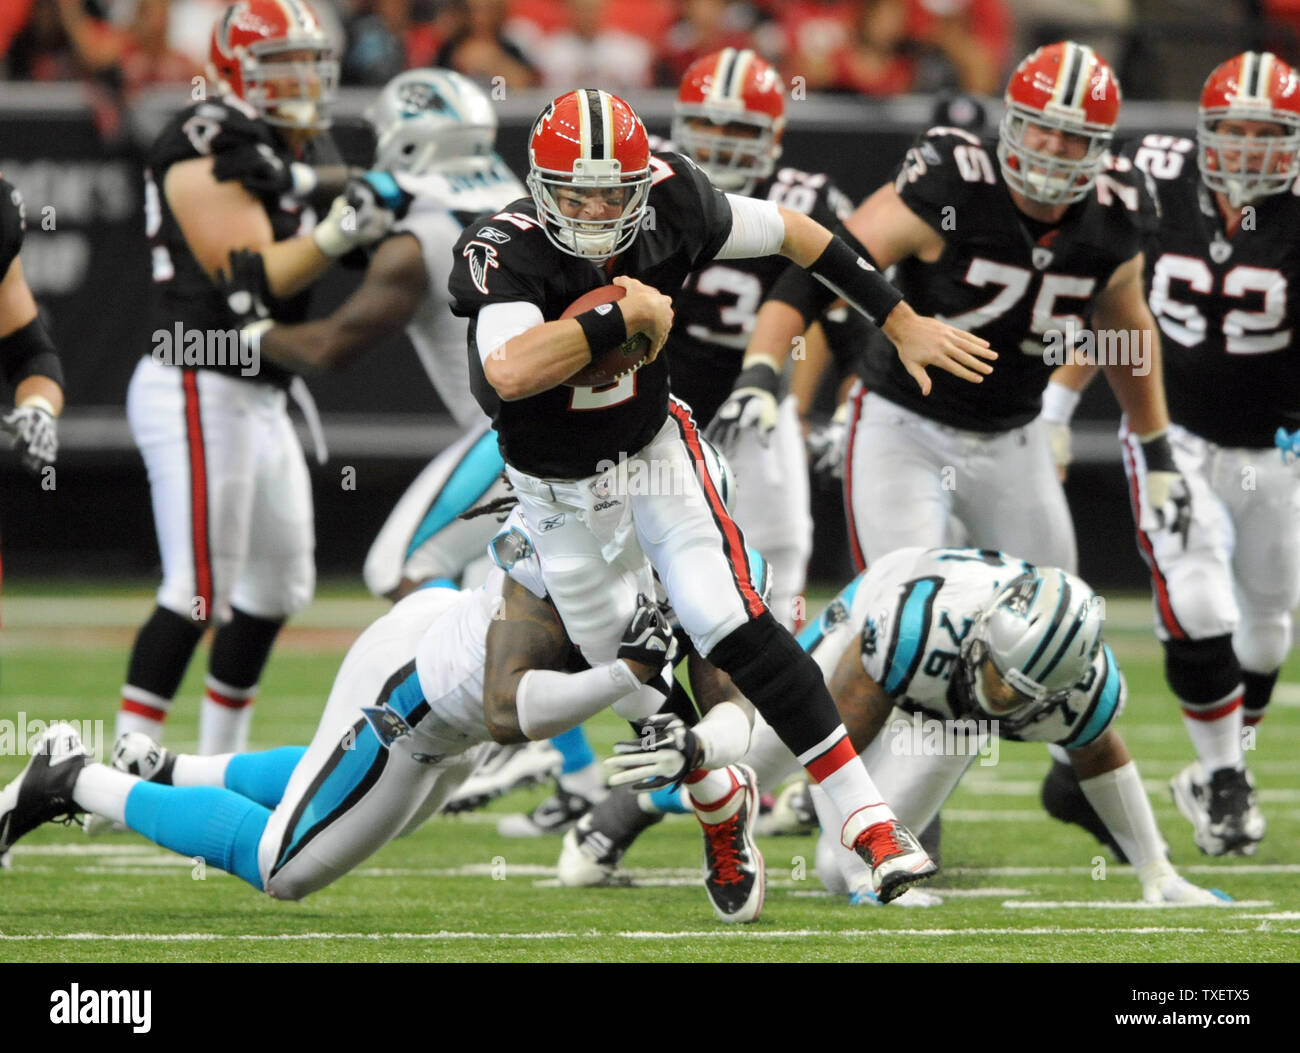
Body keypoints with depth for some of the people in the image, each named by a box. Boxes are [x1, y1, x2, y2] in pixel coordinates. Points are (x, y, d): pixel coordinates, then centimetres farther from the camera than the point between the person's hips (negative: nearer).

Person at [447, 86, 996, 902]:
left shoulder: (670, 207, -17)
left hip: (656, 455, 1)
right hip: (563, 492, -1)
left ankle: (867, 814, -16)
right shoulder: (507, 254, -29)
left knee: (735, 631, -18)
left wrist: (902, 322, 5)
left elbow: (789, 231, 2)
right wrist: (630, 316, -40)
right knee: (640, 689, 7)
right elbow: (511, 373, -49)